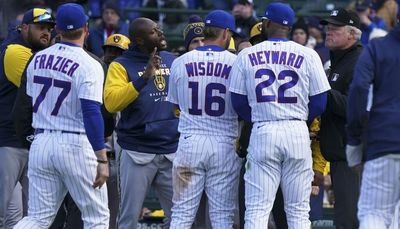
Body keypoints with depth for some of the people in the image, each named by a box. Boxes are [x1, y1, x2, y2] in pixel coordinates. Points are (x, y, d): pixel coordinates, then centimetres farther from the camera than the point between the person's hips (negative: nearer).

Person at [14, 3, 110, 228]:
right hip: (75, 145, -5)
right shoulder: (88, 66, -12)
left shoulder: (37, 59, 7)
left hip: (40, 143, 5)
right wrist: (102, 159, -18)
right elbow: (91, 114, -18)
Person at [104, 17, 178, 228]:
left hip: (172, 152, 4)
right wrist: (144, 78, -25)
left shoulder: (172, 61, 11)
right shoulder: (121, 66, -4)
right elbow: (111, 102, -19)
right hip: (138, 153, -4)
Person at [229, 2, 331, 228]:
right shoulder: (308, 55, 1)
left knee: (257, 209, 0)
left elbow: (239, 102, 6)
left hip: (262, 132, 0)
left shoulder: (247, 56, 3)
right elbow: (319, 101, 2)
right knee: (298, 210, 5)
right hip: (298, 132, 0)